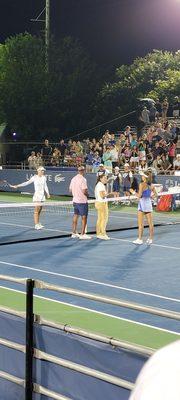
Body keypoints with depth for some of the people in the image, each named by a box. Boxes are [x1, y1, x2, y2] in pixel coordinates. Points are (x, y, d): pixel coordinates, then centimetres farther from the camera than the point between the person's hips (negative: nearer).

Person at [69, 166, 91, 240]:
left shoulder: (73, 179, 5)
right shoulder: (83, 179, -17)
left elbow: (70, 190, 12)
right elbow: (84, 191, -22)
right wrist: (87, 194, -3)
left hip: (75, 200, 7)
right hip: (82, 201, -7)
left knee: (75, 216, 15)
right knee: (84, 217, 0)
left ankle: (74, 233, 21)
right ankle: (82, 234, 1)